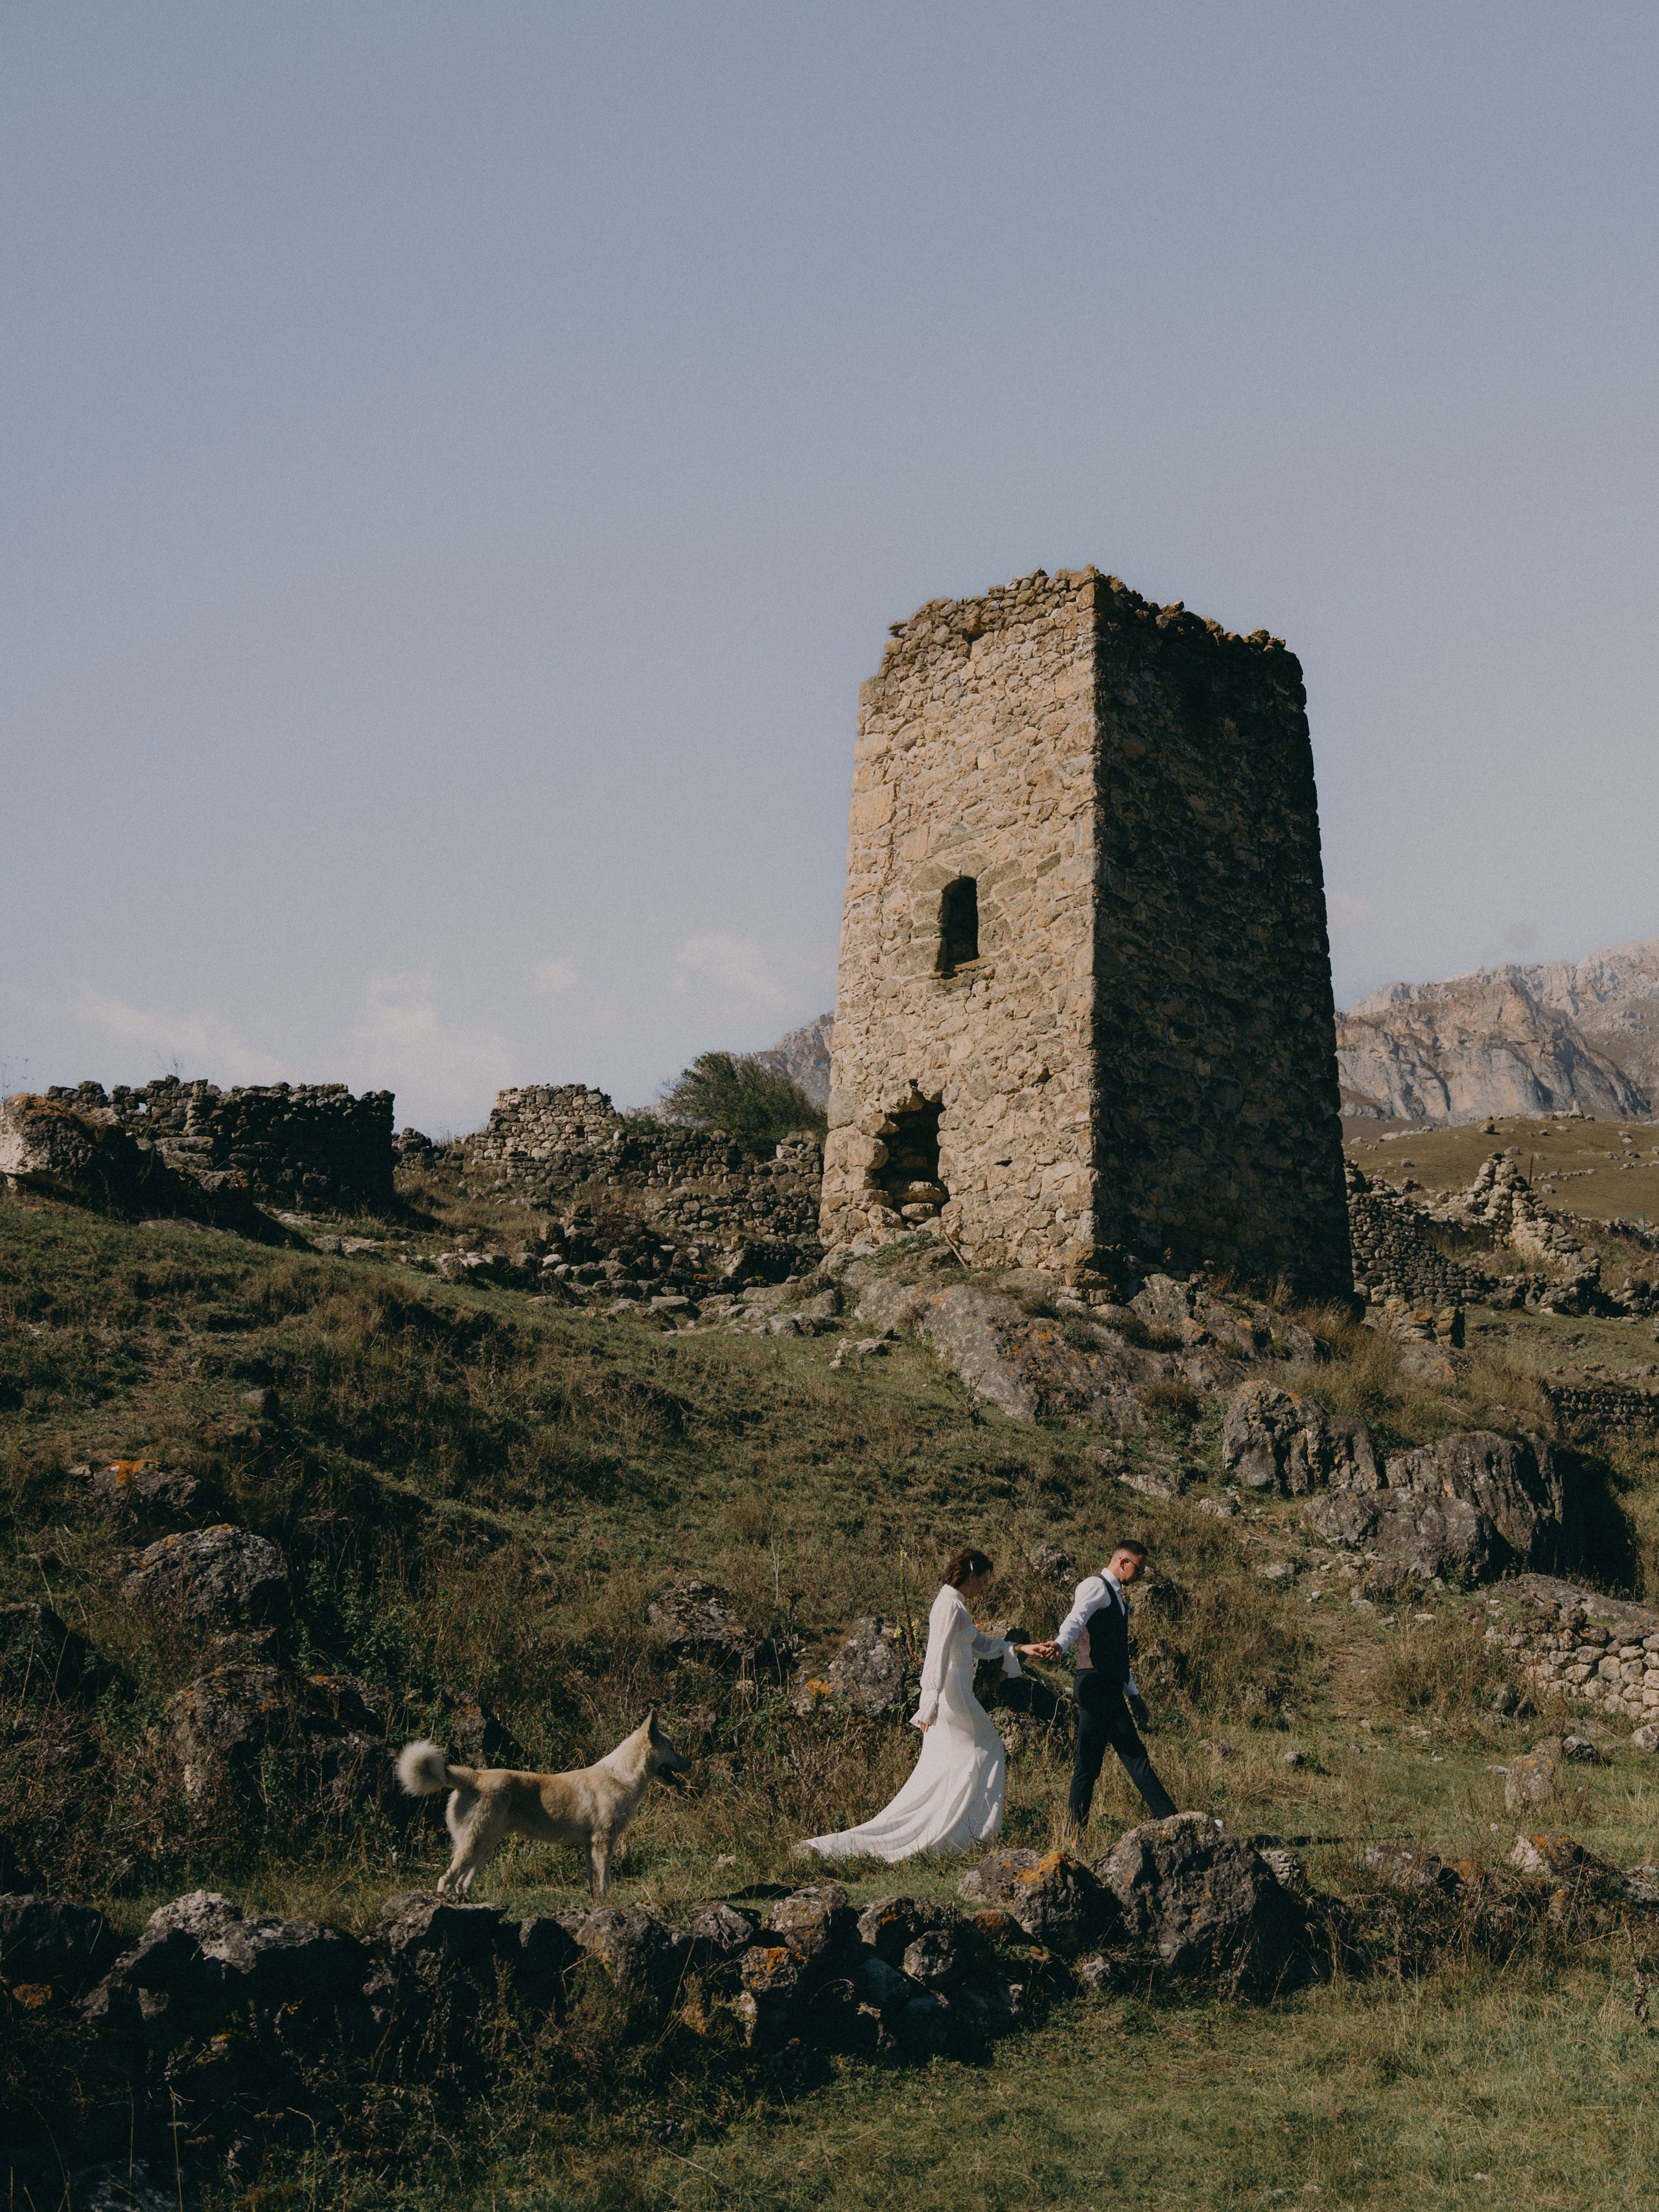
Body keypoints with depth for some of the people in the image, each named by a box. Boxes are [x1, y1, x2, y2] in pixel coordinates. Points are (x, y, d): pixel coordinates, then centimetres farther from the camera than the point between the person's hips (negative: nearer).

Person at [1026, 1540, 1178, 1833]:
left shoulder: (1116, 1596, 26)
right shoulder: (1095, 1586, -5)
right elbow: (1076, 1618, -26)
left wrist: (1133, 1692, 33)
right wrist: (1059, 1644, -45)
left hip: (1110, 1688, 10)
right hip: (1096, 1685, -10)